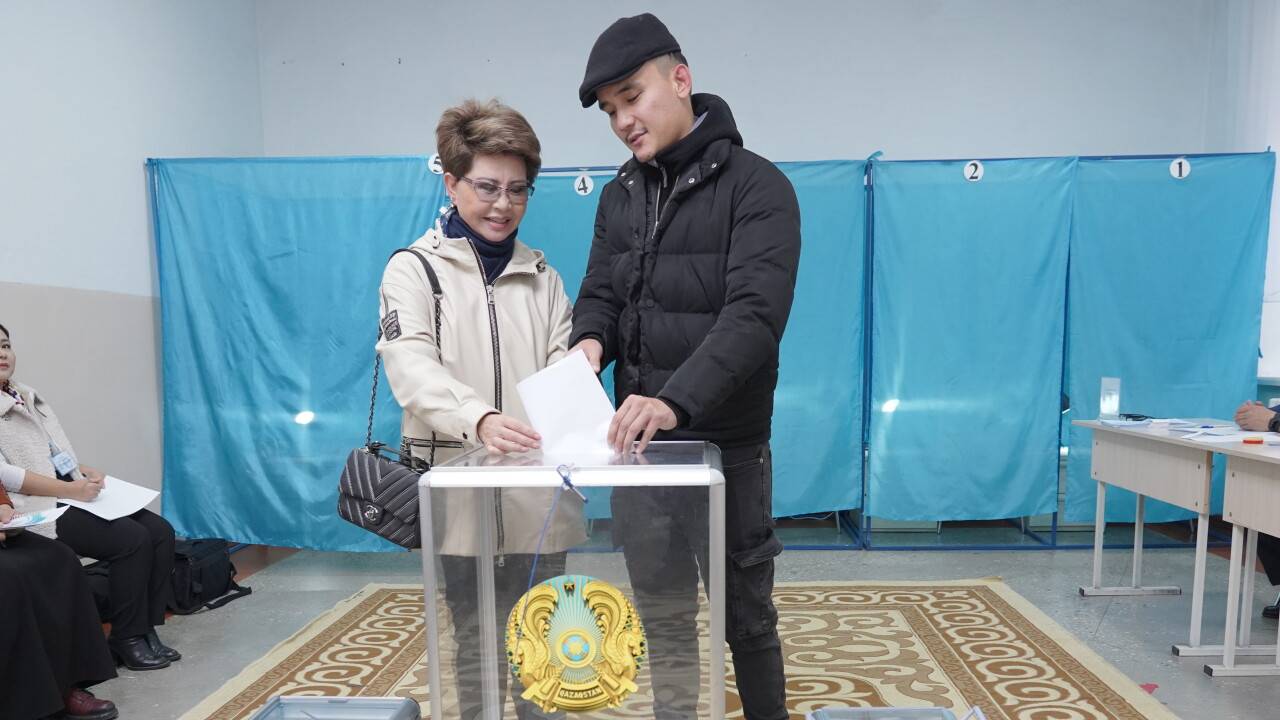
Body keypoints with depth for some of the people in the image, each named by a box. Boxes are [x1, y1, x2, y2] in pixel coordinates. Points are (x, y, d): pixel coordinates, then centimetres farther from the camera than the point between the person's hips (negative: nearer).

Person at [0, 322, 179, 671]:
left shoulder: (29, 397, 17)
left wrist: (88, 473, -1)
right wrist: (72, 489, -20)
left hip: (72, 496, 8)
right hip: (39, 510, -8)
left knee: (160, 530, -9)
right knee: (132, 539, -22)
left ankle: (145, 628, -2)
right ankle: (127, 639, -7)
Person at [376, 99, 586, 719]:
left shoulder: (541, 276, 11)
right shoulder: (413, 269, 0)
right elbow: (413, 369, -15)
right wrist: (479, 419, -35)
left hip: (538, 491, 3)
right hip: (461, 488, -2)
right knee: (475, 647, 9)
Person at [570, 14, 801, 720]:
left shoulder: (756, 185, -11)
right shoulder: (620, 195, 9)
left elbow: (754, 313, -22)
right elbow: (599, 293, 9)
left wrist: (678, 400, -35)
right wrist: (590, 341, -15)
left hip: (728, 446, -5)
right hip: (638, 446, 5)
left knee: (746, 618, 12)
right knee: (663, 620, 17)